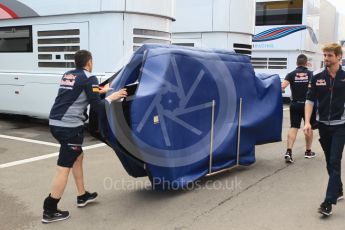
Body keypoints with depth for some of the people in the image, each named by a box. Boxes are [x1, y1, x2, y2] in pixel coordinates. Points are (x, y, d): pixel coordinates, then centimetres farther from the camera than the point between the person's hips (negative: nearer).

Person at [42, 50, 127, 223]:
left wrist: (100, 91, 37)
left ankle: (82, 196, 34)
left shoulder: (67, 75, 17)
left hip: (55, 123, 9)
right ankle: (50, 211, 2)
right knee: (64, 167, -3)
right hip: (70, 126, -9)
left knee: (78, 157, 23)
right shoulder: (89, 78, -6)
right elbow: (97, 106, -6)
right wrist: (111, 97, 9)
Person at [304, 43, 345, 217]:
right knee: (330, 162, 14)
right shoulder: (317, 78, 2)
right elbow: (310, 100, 3)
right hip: (323, 125, 3)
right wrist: (307, 122, -8)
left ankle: (328, 202, -10)